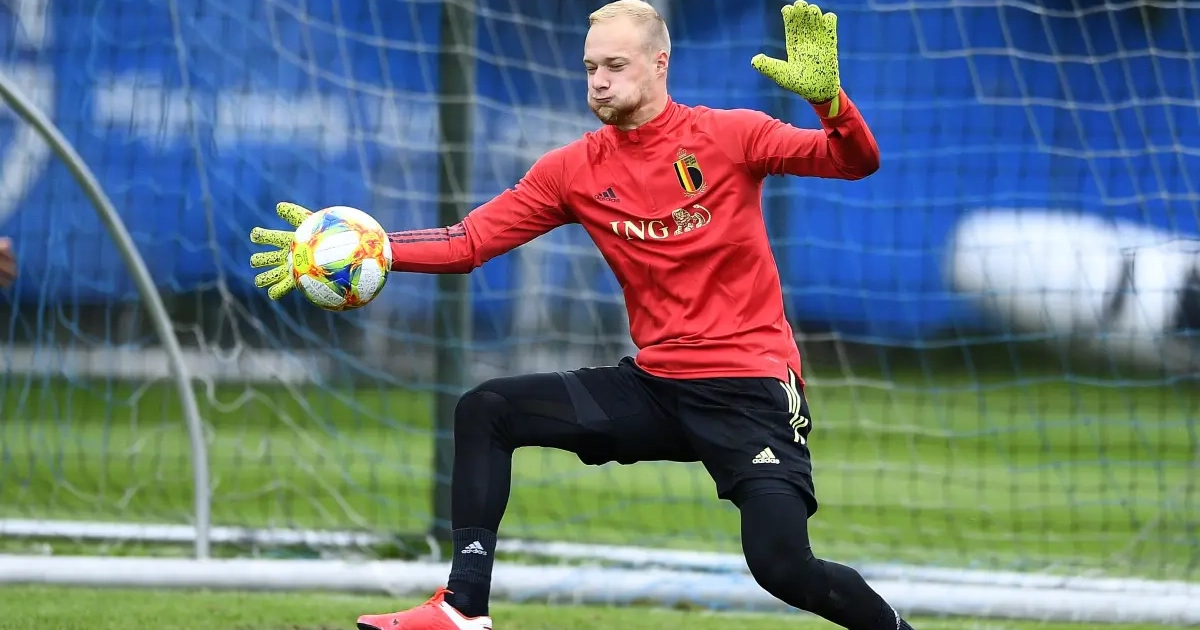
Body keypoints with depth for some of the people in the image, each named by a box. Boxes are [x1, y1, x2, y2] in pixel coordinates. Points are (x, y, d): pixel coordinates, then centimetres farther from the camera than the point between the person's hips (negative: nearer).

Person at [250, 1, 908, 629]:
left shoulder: (729, 134, -7)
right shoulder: (575, 169, 3)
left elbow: (857, 161, -14)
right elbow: (468, 241, 1)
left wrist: (826, 96, -35)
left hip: (750, 392, -5)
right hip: (653, 386, 5)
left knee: (782, 566, -23)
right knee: (484, 410, -5)